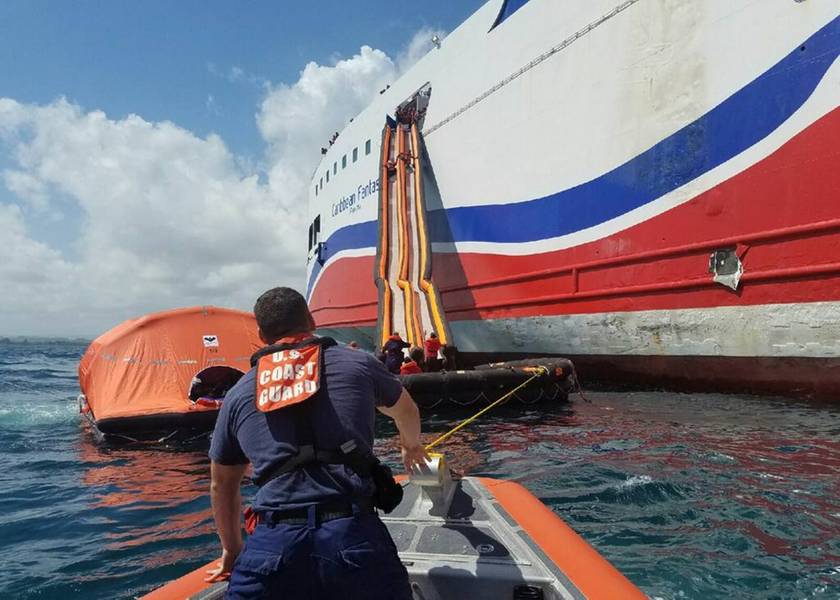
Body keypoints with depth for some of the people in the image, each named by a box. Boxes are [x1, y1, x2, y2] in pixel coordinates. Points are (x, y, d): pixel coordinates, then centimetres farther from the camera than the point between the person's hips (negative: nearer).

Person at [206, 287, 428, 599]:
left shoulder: (238, 393, 15)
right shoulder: (357, 362, 11)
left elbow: (221, 486, 25)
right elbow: (406, 412, 32)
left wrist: (233, 549, 42)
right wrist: (411, 447, 54)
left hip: (273, 543, 1)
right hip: (353, 534, 0)